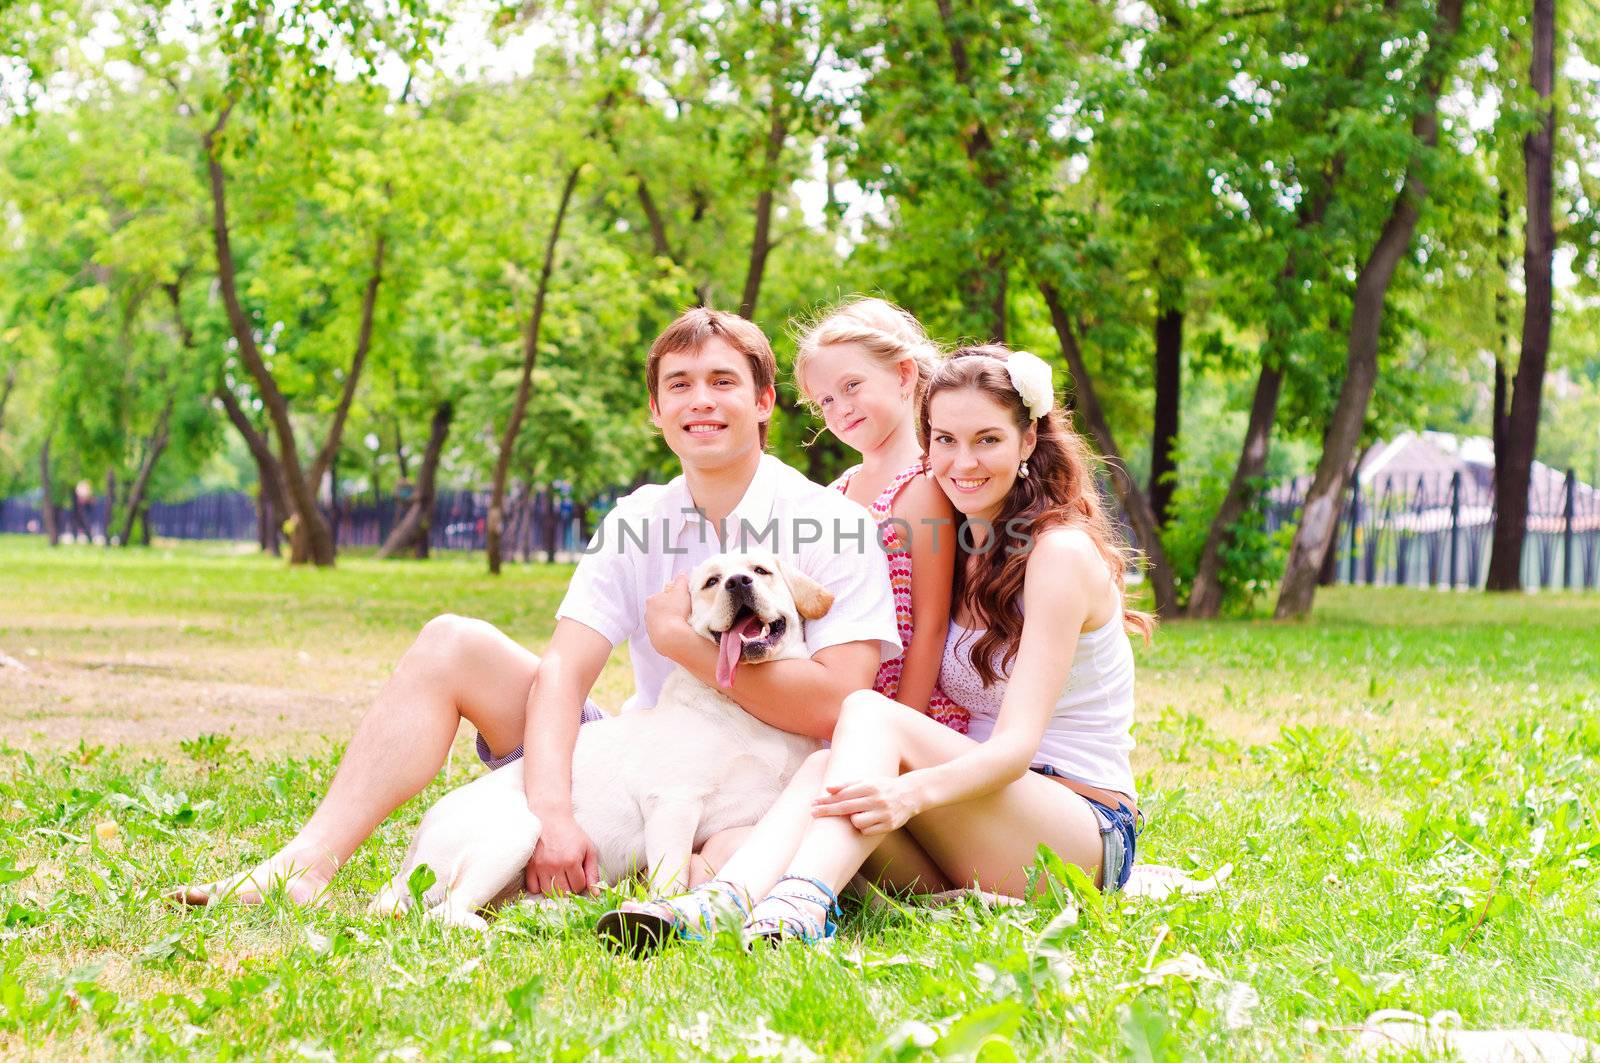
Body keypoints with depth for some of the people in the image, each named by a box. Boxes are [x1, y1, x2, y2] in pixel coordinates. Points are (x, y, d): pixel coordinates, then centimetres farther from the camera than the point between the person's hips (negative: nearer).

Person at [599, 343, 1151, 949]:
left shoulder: (1060, 551, -9)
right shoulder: (958, 548, 15)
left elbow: (1017, 743, -21)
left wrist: (913, 791, -40)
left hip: (1087, 836, -6)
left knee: (870, 712, -27)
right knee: (825, 767, -22)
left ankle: (801, 904, -53)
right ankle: (723, 900, -49)